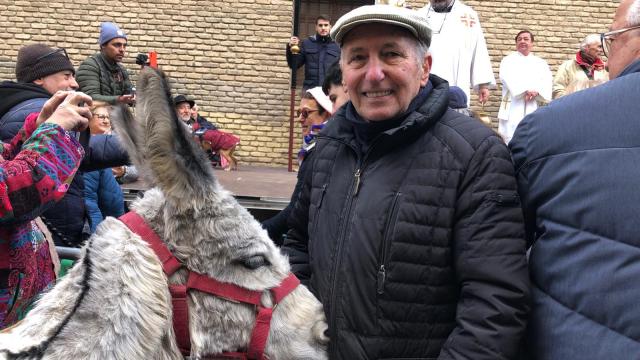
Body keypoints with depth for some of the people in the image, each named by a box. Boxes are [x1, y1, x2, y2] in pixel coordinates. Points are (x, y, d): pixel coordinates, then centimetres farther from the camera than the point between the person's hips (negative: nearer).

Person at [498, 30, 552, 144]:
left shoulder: (541, 63, 21)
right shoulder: (508, 60, 12)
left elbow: (547, 82, 6)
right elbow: (509, 79, -7)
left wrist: (536, 92, -16)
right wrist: (526, 90, -20)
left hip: (533, 108, 3)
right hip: (513, 108, -3)